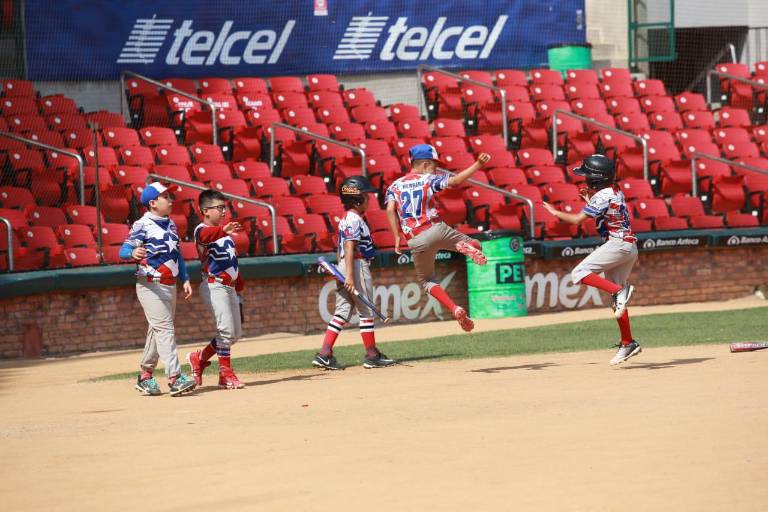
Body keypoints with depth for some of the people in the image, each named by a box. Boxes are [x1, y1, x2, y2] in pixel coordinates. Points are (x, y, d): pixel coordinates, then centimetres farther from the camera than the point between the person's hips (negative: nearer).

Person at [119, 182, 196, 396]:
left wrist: (185, 279, 14)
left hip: (170, 286, 8)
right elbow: (124, 250, -17)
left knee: (157, 330, 12)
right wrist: (133, 253, -40)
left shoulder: (171, 224, 13)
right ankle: (174, 377, -21)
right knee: (164, 329, -15)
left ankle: (145, 376, 21)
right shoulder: (143, 225, -11)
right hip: (150, 286, -8)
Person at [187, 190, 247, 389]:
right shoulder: (202, 229, -9)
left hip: (230, 287, 9)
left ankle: (200, 358, 24)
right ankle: (225, 374, -7)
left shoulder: (226, 232, 18)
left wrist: (239, 287, 22)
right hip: (214, 286, -9)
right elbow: (206, 235, -35)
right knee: (227, 329, -14)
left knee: (235, 333, 11)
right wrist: (223, 231, -56)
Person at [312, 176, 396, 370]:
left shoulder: (345, 219, 15)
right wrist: (350, 276, -24)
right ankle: (372, 355, 7)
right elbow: (349, 248, -20)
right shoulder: (355, 219, -14)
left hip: (343, 267, 9)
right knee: (366, 311, 0)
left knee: (342, 311, 6)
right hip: (358, 267, -9)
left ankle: (324, 354, -2)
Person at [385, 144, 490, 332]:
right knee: (474, 244, 16)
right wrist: (478, 164, -11)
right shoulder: (429, 179, 5)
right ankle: (466, 246, -23)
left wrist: (397, 237, -1)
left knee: (427, 280, 20)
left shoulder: (395, 186, 13)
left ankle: (455, 309, -3)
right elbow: (455, 181, -10)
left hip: (416, 241, 2)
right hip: (436, 230, -2)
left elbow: (390, 210, -3)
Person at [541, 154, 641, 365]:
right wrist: (590, 200, 21)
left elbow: (577, 219, -14)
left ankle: (620, 291, -26)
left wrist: (555, 212, 0)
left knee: (580, 272, -15)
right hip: (628, 247, 10)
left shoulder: (602, 196, -14)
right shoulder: (614, 191, 14)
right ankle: (628, 344, 10)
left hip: (618, 244, -10)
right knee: (617, 300, 10)